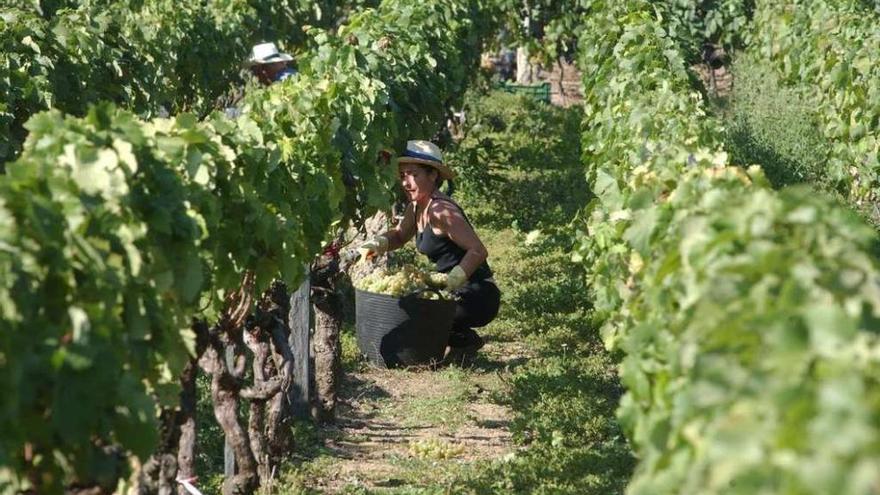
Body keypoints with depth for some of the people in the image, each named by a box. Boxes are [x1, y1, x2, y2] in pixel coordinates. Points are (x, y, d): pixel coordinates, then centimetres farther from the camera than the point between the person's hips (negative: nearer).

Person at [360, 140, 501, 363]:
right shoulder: (416, 207, 7)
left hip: (478, 297, -9)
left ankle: (466, 341, 1)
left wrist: (449, 282, -32)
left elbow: (478, 251, -25)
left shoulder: (440, 211, -21)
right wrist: (378, 243, 3)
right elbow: (399, 235, 24)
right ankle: (458, 339, 14)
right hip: (456, 292, 9)